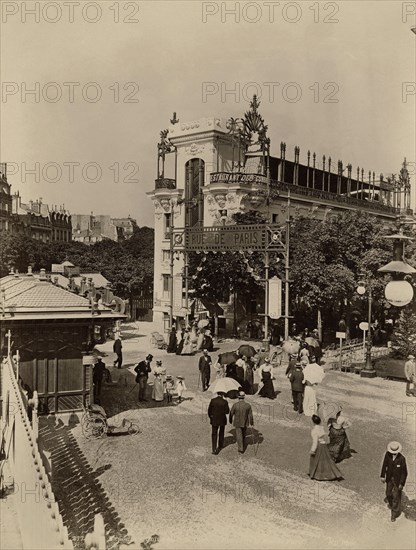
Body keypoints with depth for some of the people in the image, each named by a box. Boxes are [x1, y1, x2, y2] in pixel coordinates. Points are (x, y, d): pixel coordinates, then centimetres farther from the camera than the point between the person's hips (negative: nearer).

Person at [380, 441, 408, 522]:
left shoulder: (402, 459, -27)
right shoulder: (388, 454, -17)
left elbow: (404, 472, -16)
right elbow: (385, 465, -1)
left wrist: (401, 484, -14)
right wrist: (382, 476, 1)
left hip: (397, 480, -4)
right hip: (389, 478, 4)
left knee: (396, 496, 7)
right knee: (388, 493, 22)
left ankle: (394, 513, 26)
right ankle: (391, 503, 55)